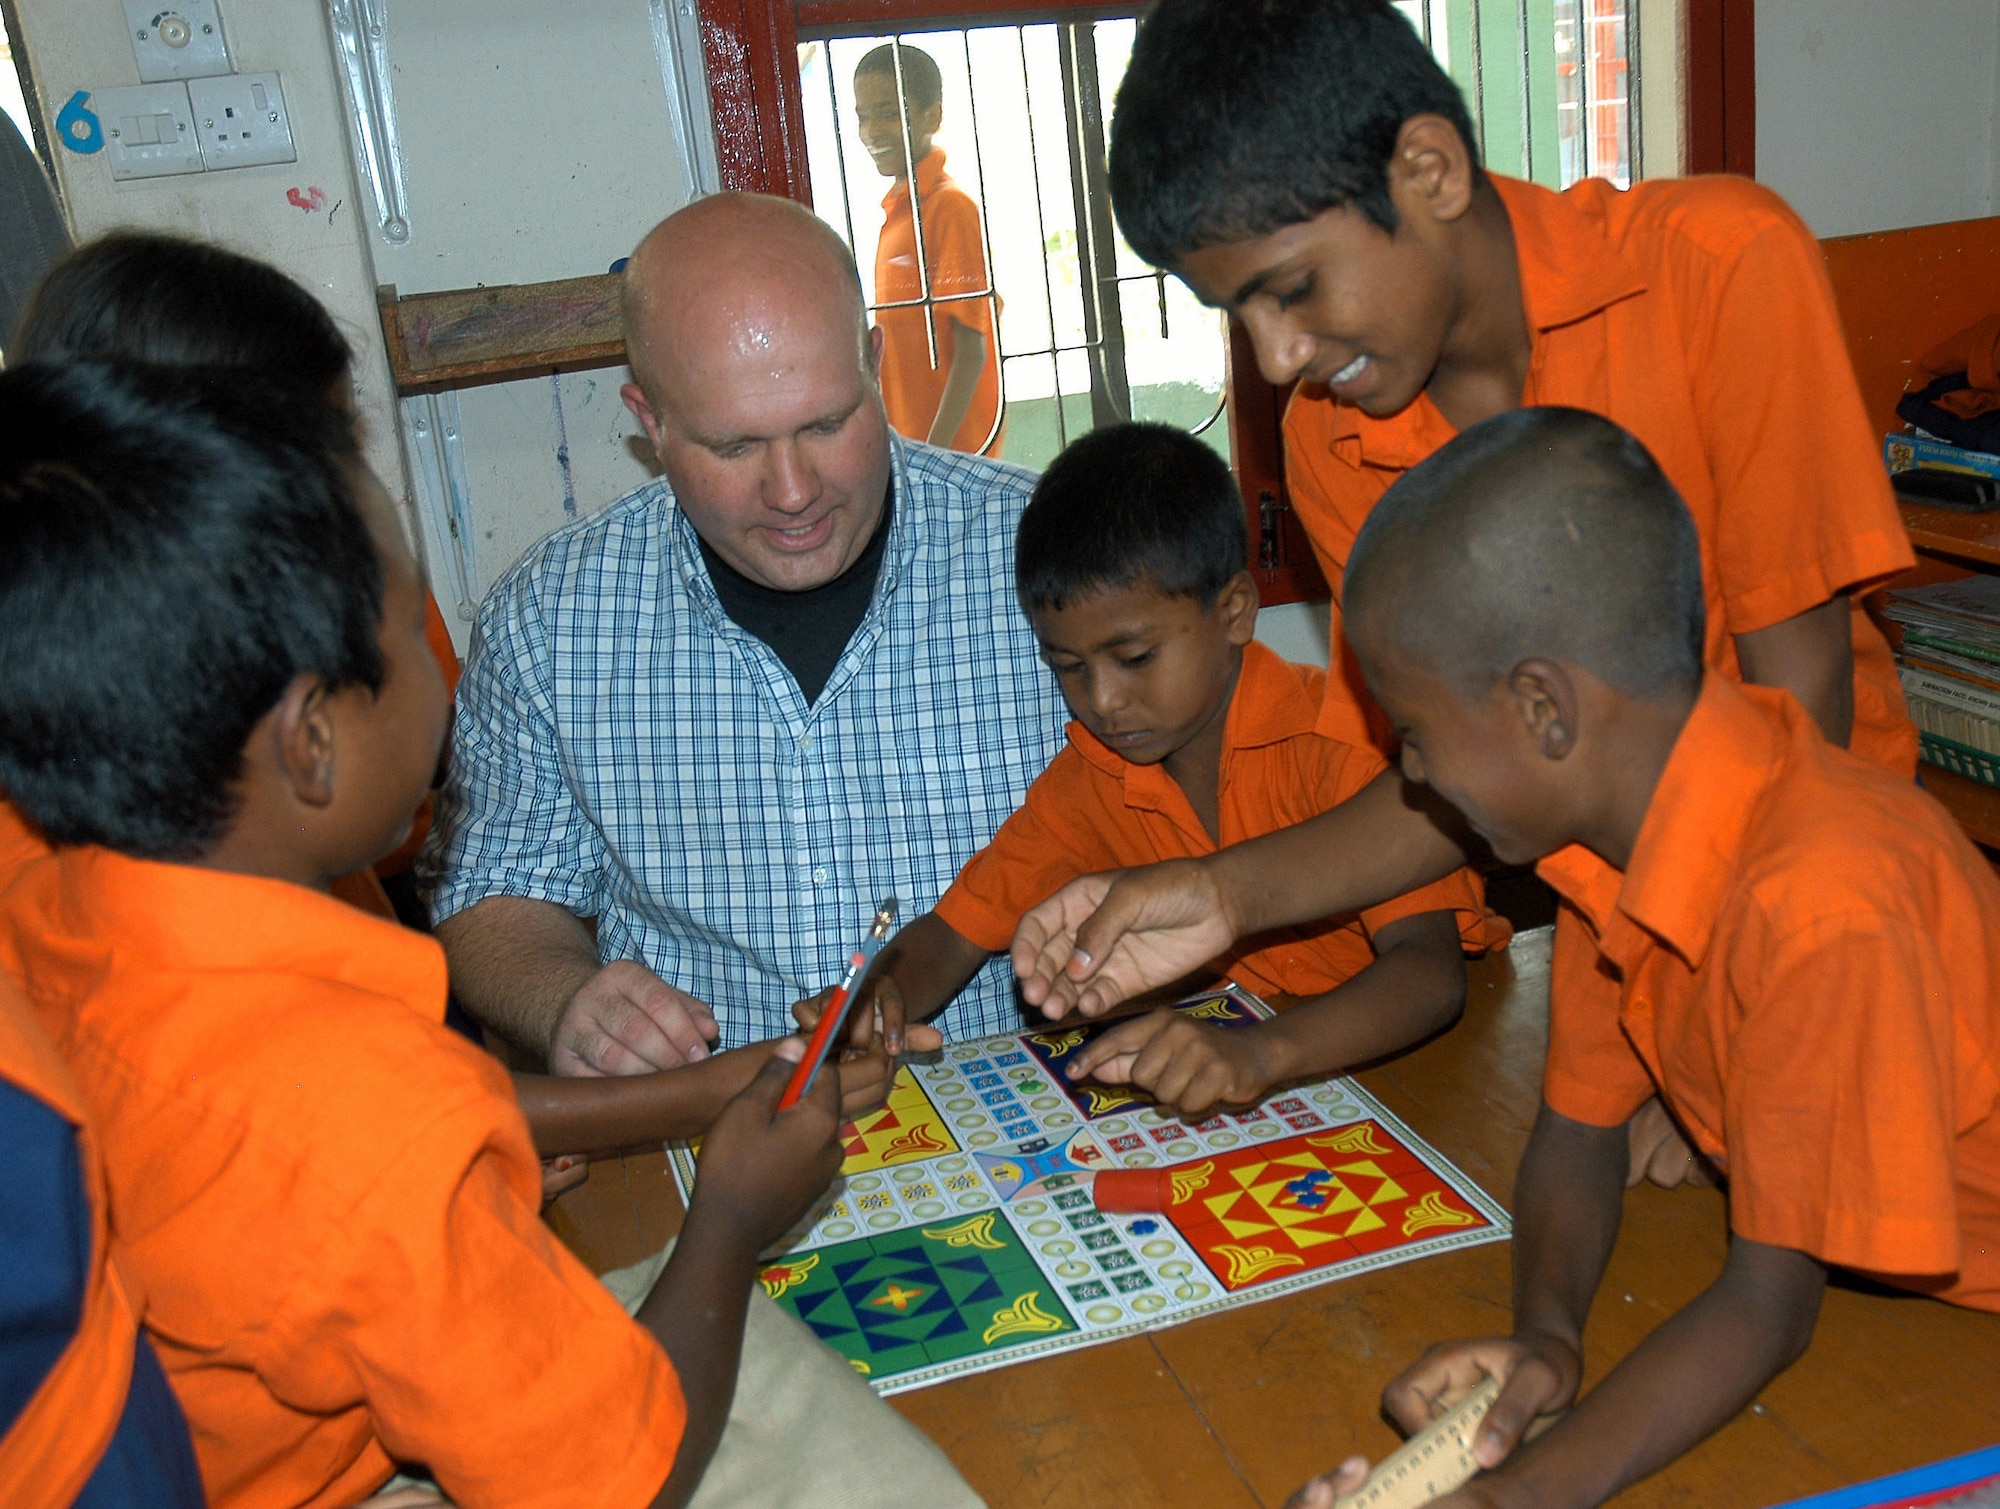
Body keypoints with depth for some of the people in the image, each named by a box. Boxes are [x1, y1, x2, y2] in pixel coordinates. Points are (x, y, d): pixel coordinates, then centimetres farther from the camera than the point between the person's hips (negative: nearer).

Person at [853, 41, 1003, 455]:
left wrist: (936, 452, -21)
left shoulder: (950, 207, -14)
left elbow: (972, 348, -17)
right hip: (907, 440, 8)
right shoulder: (896, 206, 11)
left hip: (952, 447, -8)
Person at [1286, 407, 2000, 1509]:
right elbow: (1576, 1130, -1)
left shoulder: (1822, 910, -32)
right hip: (1853, 1284, 6)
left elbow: (1771, 1302, -26)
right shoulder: (1621, 811, -8)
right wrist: (1543, 1338, -18)